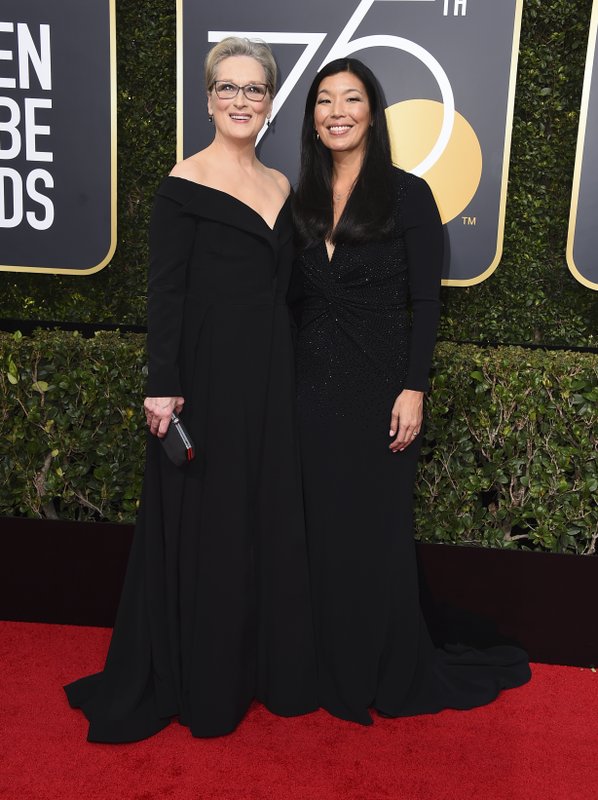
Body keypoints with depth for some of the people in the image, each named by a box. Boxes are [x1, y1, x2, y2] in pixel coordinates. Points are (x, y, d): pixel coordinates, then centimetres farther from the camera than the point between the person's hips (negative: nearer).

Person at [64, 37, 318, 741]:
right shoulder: (186, 182, -6)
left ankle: (268, 667, 30)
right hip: (207, 373, -6)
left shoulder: (280, 187, 12)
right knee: (204, 526, 4)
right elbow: (164, 289, -10)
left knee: (270, 519, 12)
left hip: (271, 375, 6)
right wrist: (163, 385, -16)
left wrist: (287, 376, 12)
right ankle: (201, 684, 23)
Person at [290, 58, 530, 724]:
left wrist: (414, 389, -14)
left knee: (378, 531, 5)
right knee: (323, 531, 10)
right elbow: (294, 300, 12)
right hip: (313, 388, 4)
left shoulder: (407, 194, -2)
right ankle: (333, 673, 28)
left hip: (379, 388, -4)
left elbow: (425, 302, -6)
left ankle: (394, 676, 26)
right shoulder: (302, 200, 10)